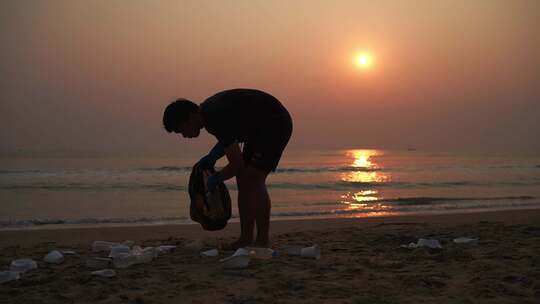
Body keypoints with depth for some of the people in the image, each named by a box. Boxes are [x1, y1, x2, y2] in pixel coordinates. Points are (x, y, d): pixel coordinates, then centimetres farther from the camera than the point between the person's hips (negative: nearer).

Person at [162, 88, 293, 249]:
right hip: (259, 127, 10)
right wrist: (211, 157, 3)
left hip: (276, 123, -10)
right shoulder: (206, 111, 0)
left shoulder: (218, 119, -29)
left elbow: (237, 165, -26)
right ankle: (246, 238, 8)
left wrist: (216, 179, -8)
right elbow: (229, 139, 18)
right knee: (243, 179, 5)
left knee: (254, 179, -16)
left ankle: (263, 241, -9)